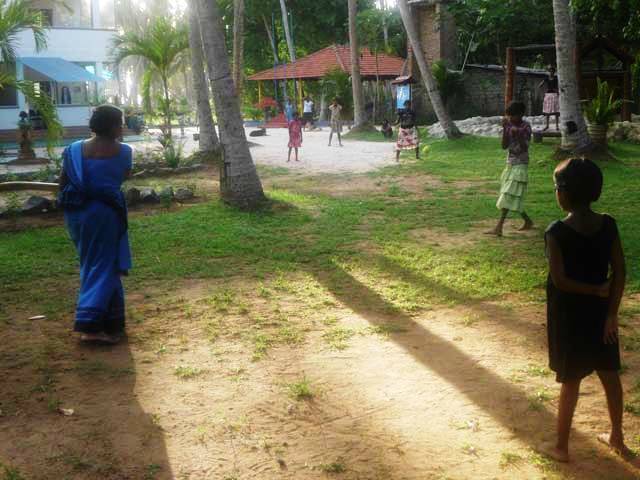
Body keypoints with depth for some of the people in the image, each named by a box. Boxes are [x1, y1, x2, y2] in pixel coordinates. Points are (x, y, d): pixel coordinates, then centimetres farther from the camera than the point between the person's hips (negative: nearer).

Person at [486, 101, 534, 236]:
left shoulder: (525, 127, -9)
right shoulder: (510, 126, 6)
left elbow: (524, 148, -16)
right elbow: (504, 146, -1)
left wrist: (518, 135, -29)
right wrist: (505, 129, -9)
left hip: (520, 165, -7)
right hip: (510, 164, 7)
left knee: (508, 196, -13)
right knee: (514, 198, 11)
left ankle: (499, 227, -16)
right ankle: (528, 222, 27)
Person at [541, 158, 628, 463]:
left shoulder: (557, 231, -20)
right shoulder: (608, 224, -6)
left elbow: (559, 280, -20)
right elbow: (620, 273, -5)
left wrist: (595, 290, -8)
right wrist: (611, 314, -2)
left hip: (569, 315, -4)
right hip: (600, 311, 5)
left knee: (571, 381, 7)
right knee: (610, 375, 18)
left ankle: (561, 446, 21)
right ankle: (617, 438, 36)